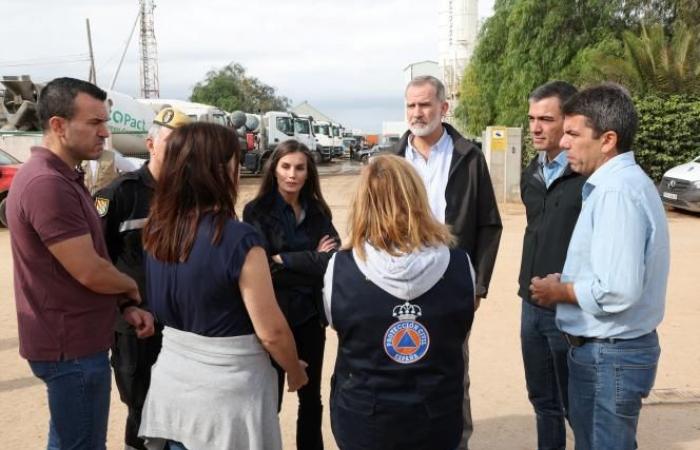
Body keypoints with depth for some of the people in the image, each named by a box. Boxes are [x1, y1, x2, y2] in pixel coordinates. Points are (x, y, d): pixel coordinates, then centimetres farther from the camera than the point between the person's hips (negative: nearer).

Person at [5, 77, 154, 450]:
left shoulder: (63, 178, 11)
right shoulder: (47, 183, -23)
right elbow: (90, 273, -25)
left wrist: (125, 306, 3)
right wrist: (132, 288, -5)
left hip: (73, 339, 10)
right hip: (72, 346, -10)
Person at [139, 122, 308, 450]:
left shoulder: (157, 230, -5)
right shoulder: (239, 239, -24)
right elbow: (271, 332, -19)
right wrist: (295, 371, 0)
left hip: (172, 382, 6)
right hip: (227, 394, -6)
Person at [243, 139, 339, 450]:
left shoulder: (317, 211, 5)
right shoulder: (257, 211, -6)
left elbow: (333, 260, -8)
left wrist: (285, 260, -15)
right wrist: (312, 259, -13)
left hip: (310, 316, 4)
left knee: (311, 397, 16)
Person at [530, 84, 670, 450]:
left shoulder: (618, 191, -24)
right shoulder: (617, 183, 10)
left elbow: (617, 291, -31)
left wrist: (559, 291, -14)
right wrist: (565, 282, 4)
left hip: (611, 354, -10)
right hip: (603, 349, 10)